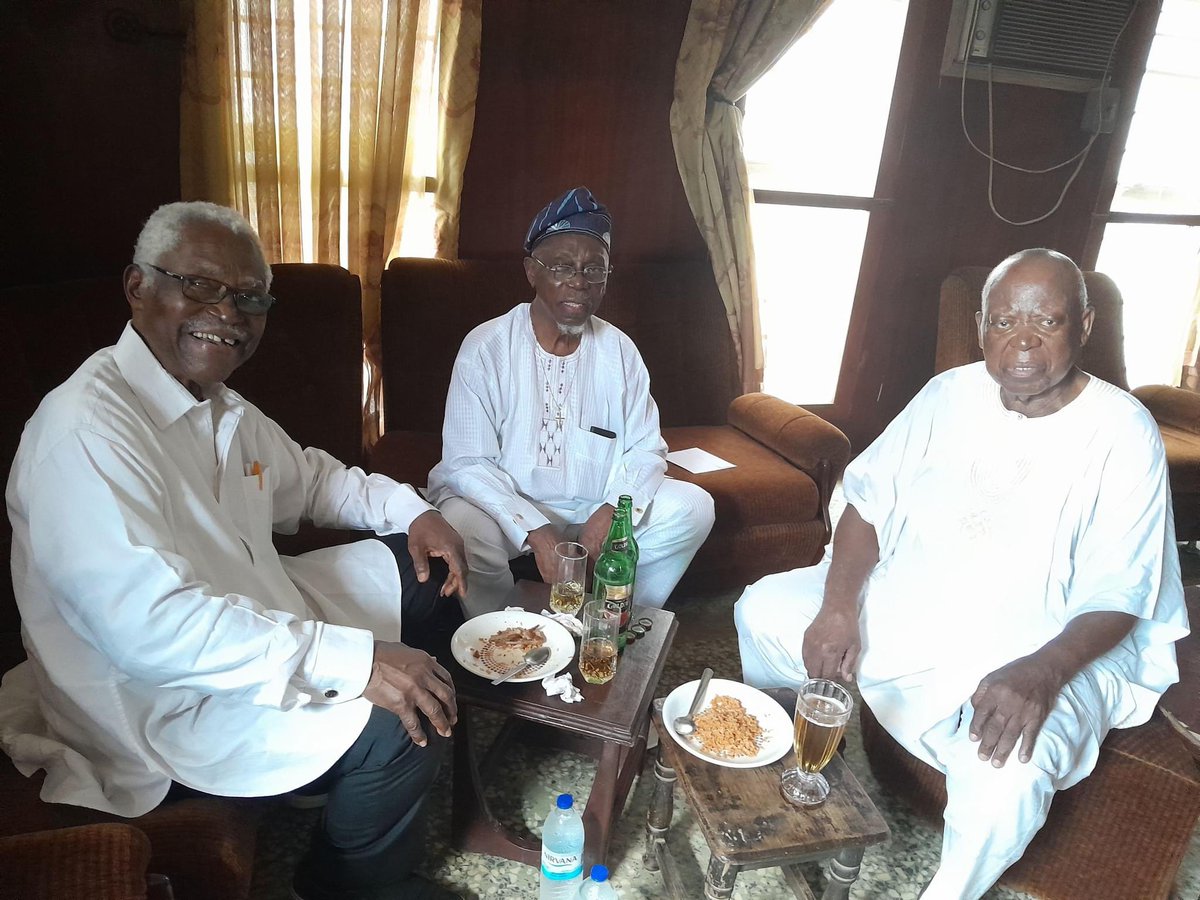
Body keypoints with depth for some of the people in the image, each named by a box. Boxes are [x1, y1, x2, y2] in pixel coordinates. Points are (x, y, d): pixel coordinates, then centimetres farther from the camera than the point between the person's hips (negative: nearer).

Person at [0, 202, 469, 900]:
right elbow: (150, 624, -34)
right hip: (160, 702, -9)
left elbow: (308, 476, 20)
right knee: (394, 730, -26)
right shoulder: (86, 429, -26)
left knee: (426, 570, 11)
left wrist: (411, 510, 3)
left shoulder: (222, 408, 4)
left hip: (256, 620, 10)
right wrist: (355, 660, -36)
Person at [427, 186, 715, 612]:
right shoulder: (485, 348, -12)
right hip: (505, 503, -4)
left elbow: (645, 449, 1)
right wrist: (535, 531, -28)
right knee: (466, 528, -35)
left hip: (595, 507, 4)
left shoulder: (619, 351, 0)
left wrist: (613, 510, -20)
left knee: (693, 507, -11)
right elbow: (467, 464, -16)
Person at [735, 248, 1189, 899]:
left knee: (1006, 773, -33)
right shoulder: (952, 394, 0)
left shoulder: (1122, 433, -12)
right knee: (761, 610, -1)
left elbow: (1115, 597, -15)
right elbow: (868, 500, -1)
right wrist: (838, 605, -16)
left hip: (1041, 650, -4)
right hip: (901, 604, 5)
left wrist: (1040, 674, -34)